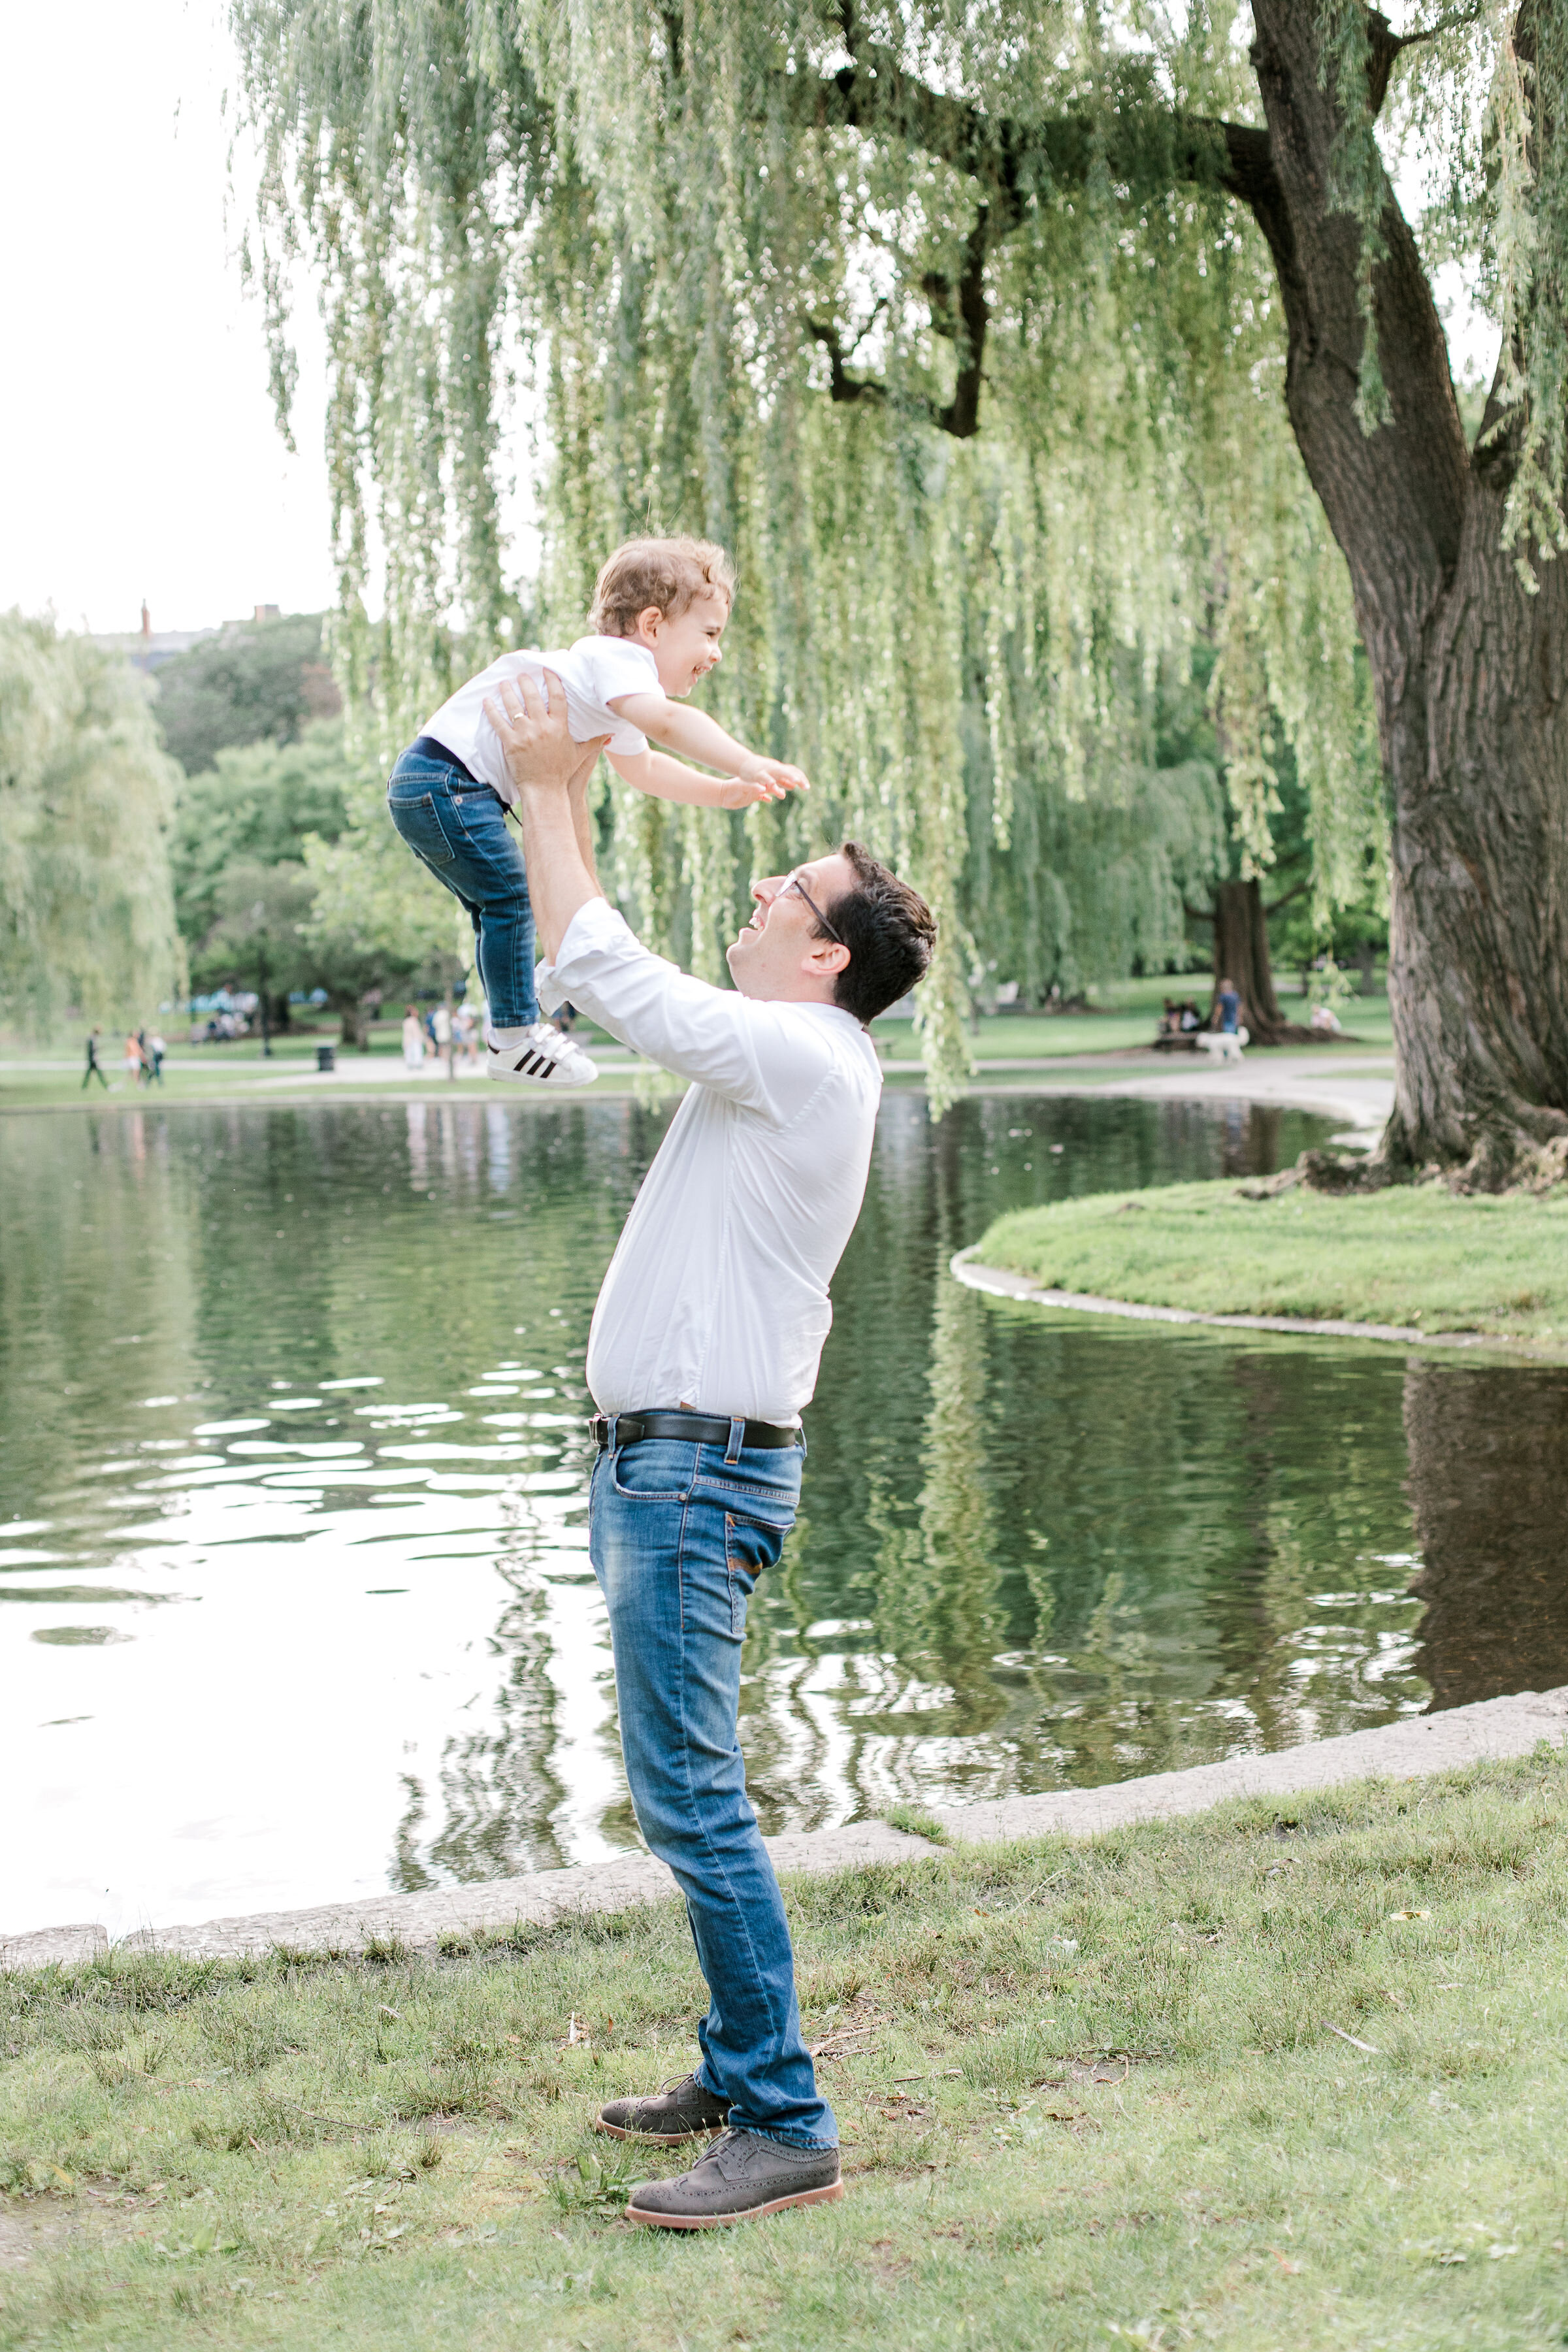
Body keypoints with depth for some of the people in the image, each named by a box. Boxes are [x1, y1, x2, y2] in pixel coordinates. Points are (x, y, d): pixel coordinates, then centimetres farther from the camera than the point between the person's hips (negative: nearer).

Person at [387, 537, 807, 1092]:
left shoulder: (618, 706, 20)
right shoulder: (617, 660, -16)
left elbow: (641, 766, 37)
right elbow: (667, 721, -36)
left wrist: (721, 792, 26)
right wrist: (748, 764, -45)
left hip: (427, 788, 11)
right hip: (445, 780, -11)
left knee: (497, 905, 19)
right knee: (510, 898, -10)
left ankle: (511, 1024, 30)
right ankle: (514, 1039, -4)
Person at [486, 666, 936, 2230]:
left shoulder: (803, 1056, -14)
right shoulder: (775, 1054, 14)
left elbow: (610, 975, -14)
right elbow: (586, 975, 25)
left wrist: (546, 786, -5)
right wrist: (557, 796, 22)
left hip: (698, 1473, -10)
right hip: (661, 1458, 10)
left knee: (689, 1797, -11)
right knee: (688, 1793, 15)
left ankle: (784, 2128, -6)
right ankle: (744, 2069, 24)